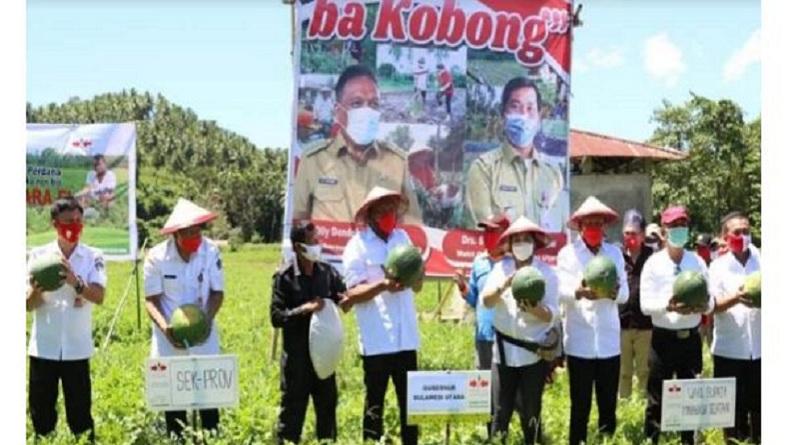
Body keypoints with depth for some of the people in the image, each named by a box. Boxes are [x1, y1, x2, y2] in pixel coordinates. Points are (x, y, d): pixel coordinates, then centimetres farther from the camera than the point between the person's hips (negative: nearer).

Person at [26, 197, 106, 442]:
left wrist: (75, 282, -31)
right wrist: (37, 290, -25)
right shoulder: (38, 255, 1)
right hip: (43, 348, 1)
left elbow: (99, 296, -12)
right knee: (41, 413, 7)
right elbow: (28, 305, -2)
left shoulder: (93, 256, 0)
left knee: (80, 413, 4)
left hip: (77, 348, -1)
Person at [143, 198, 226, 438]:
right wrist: (165, 327, -23)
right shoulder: (156, 256, -12)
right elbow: (151, 300, -6)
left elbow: (217, 292, -2)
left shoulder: (211, 251, -9)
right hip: (169, 339, 0)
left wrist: (207, 319, -20)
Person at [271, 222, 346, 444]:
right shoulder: (284, 277, -8)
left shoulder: (328, 272, 4)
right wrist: (304, 309, -21)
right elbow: (276, 316, -11)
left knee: (327, 407, 13)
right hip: (297, 357, -4)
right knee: (292, 410, 3)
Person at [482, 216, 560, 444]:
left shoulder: (546, 272, -2)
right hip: (504, 350, 2)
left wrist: (535, 309, -29)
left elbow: (552, 315, -8)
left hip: (534, 352, -2)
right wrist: (504, 285, -23)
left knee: (530, 413, 7)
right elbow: (486, 300, -5)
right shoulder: (501, 267, 5)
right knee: (501, 410, 3)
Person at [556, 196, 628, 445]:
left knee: (609, 405, 7)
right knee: (580, 406, 3)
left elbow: (625, 293, 4)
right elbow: (560, 292, -7)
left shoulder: (615, 253, 11)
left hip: (609, 341, 3)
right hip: (579, 342, -2)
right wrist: (578, 292, -28)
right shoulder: (567, 253, 3)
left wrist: (614, 292, -19)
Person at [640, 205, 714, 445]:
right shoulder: (653, 263, -2)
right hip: (663, 338, -2)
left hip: (691, 338, 3)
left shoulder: (698, 262, 6)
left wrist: (703, 306, -21)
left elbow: (710, 301, 2)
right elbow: (645, 304, -8)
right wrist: (668, 306, -26)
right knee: (657, 398, 3)